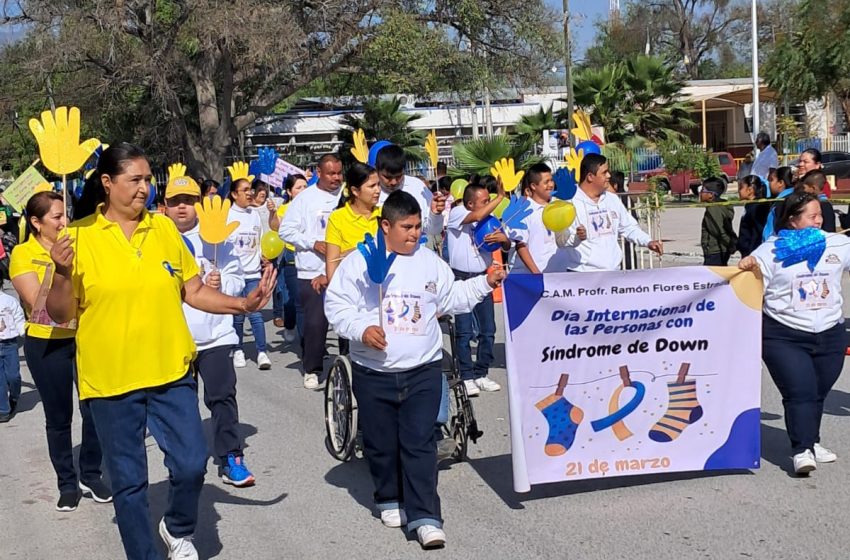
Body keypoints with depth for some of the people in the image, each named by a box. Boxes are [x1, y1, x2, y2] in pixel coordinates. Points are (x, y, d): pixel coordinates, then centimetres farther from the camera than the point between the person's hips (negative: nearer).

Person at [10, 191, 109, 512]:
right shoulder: (23, 254, -6)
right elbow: (39, 304, -17)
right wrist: (54, 264, -24)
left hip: (85, 338, 3)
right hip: (47, 344, -3)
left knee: (94, 411, 3)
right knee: (58, 418, 8)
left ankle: (91, 475, 22)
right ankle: (67, 483, 22)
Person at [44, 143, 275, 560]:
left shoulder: (164, 228, 3)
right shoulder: (79, 236, -6)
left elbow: (194, 292, 8)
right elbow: (60, 315, -5)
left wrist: (242, 304, -6)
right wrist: (61, 273, -22)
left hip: (171, 372, 2)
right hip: (111, 379, -2)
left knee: (191, 464, 2)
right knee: (128, 479, 8)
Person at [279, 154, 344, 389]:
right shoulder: (305, 198, 1)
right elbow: (286, 230, 1)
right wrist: (313, 243, -10)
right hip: (312, 273, -2)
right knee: (315, 322, -3)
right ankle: (311, 370, 13)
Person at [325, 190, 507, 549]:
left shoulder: (429, 261, 7)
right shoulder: (359, 262, -4)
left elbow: (451, 298, 17)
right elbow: (337, 305, -4)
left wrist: (485, 283, 8)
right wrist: (362, 329, -19)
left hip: (423, 370, 1)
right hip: (373, 372, -1)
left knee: (419, 444, -5)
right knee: (381, 444, 11)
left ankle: (425, 517, -5)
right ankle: (390, 499, 33)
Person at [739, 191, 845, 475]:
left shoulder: (837, 244, 6)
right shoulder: (772, 250, -4)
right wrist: (749, 267, -26)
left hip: (830, 335, 4)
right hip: (784, 336, -4)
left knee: (818, 393, 14)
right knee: (800, 392, -11)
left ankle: (811, 442, 30)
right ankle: (802, 450, -8)